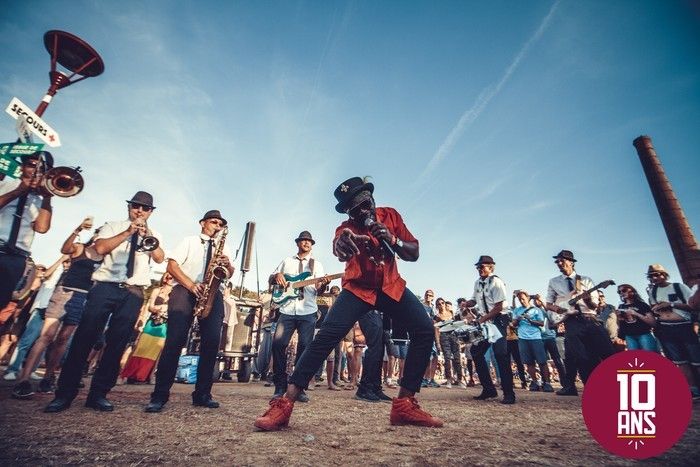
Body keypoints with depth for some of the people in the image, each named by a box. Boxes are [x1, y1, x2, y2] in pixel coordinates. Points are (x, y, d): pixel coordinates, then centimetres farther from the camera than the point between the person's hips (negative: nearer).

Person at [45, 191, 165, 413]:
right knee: (84, 337, -5)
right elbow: (100, 248, -5)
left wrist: (146, 235, -12)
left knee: (117, 343, 1)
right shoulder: (112, 227, 13)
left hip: (133, 293, 1)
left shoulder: (153, 235, 16)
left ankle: (98, 393, 9)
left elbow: (160, 258, -2)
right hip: (105, 287, -1)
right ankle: (65, 392, 7)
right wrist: (128, 232, -10)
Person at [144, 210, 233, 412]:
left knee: (212, 342, -6)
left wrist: (227, 264, -9)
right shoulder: (189, 241, 15)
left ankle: (202, 394, 2)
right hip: (185, 290, -2)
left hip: (212, 293, 3)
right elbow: (172, 265, 2)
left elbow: (230, 274, 16)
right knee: (175, 340, -11)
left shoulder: (222, 247, 24)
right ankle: (160, 395, -1)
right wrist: (191, 285, -13)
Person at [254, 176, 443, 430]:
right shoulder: (346, 228, -14)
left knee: (425, 330, -15)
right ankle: (284, 404, -14)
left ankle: (405, 404, -5)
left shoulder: (390, 216, -4)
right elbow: (342, 247, -40)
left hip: (391, 286, 4)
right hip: (358, 288, -3)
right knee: (326, 336, -21)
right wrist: (341, 243, -67)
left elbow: (413, 254, -3)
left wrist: (392, 240, -24)